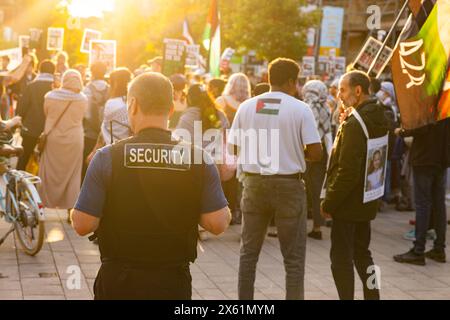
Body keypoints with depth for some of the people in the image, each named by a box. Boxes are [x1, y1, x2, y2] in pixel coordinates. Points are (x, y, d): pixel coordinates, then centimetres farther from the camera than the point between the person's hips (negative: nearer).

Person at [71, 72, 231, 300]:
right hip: (174, 281, 1)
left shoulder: (107, 157, -12)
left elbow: (83, 225, -11)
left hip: (118, 280, -1)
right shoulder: (199, 159, -8)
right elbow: (218, 224, -7)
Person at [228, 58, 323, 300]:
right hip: (288, 184, -3)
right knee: (293, 257, 5)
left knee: (249, 251, 15)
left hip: (254, 183, 3)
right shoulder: (300, 109, -8)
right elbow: (316, 153, -11)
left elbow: (234, 146, 3)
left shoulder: (247, 107, 0)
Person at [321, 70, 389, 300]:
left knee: (341, 257, 0)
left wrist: (328, 203, -16)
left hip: (348, 203, -9)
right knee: (362, 253, 20)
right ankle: (372, 295, 27)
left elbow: (347, 171, -24)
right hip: (367, 201, 9)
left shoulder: (354, 124, -22)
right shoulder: (378, 119, 6)